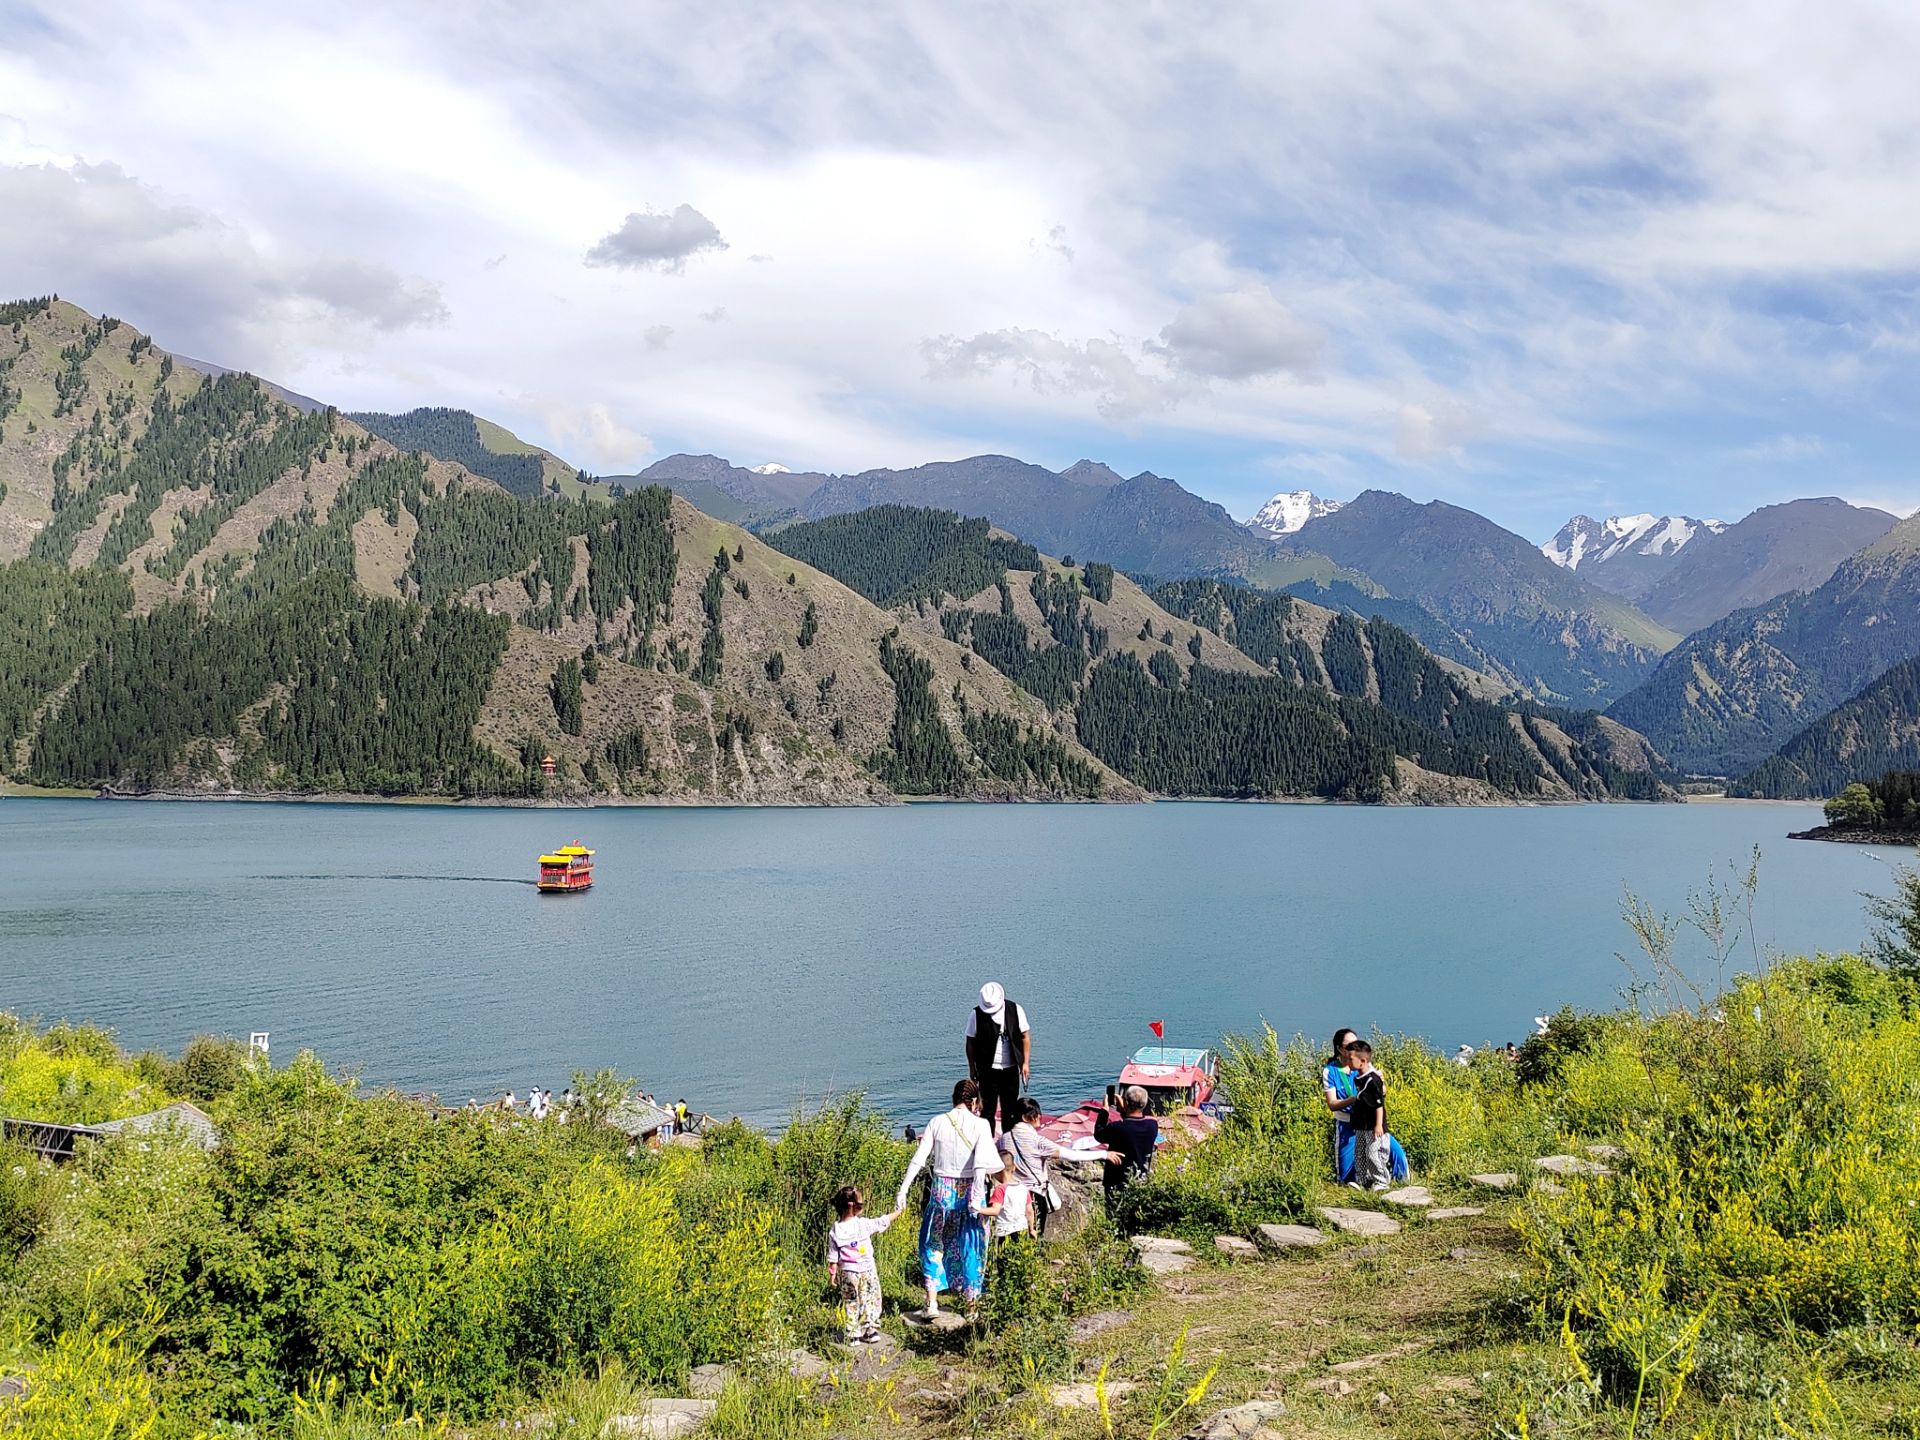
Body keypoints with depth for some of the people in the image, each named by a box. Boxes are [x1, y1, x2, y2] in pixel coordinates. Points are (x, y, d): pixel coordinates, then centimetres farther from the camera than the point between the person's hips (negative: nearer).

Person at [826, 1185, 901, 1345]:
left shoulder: (834, 1231, -7)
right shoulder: (864, 1224, -13)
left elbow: (833, 1257, -4)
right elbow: (884, 1221, -1)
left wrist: (832, 1274, 8)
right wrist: (899, 1211, 14)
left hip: (847, 1273, 1)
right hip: (868, 1270, -1)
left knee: (851, 1304, 10)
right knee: (870, 1301, 13)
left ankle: (854, 1336, 12)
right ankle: (871, 1330, 15)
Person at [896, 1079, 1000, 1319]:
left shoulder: (937, 1122, -3)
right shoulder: (980, 1125, -9)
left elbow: (918, 1159, -4)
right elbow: (982, 1163, -19)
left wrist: (903, 1190, -2)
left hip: (941, 1191, 1)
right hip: (967, 1191, -1)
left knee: (934, 1245, 17)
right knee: (970, 1246, 15)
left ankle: (932, 1302, 8)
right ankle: (970, 1301, 25)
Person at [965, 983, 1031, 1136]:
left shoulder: (1015, 1010, -5)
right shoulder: (976, 1015, -9)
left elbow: (1025, 1036, 4)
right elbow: (970, 1043, 0)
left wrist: (1026, 1063, 0)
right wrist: (972, 1068, 1)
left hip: (1011, 1069, 2)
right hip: (988, 1070, -2)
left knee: (1010, 1109, 9)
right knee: (988, 1109, -1)